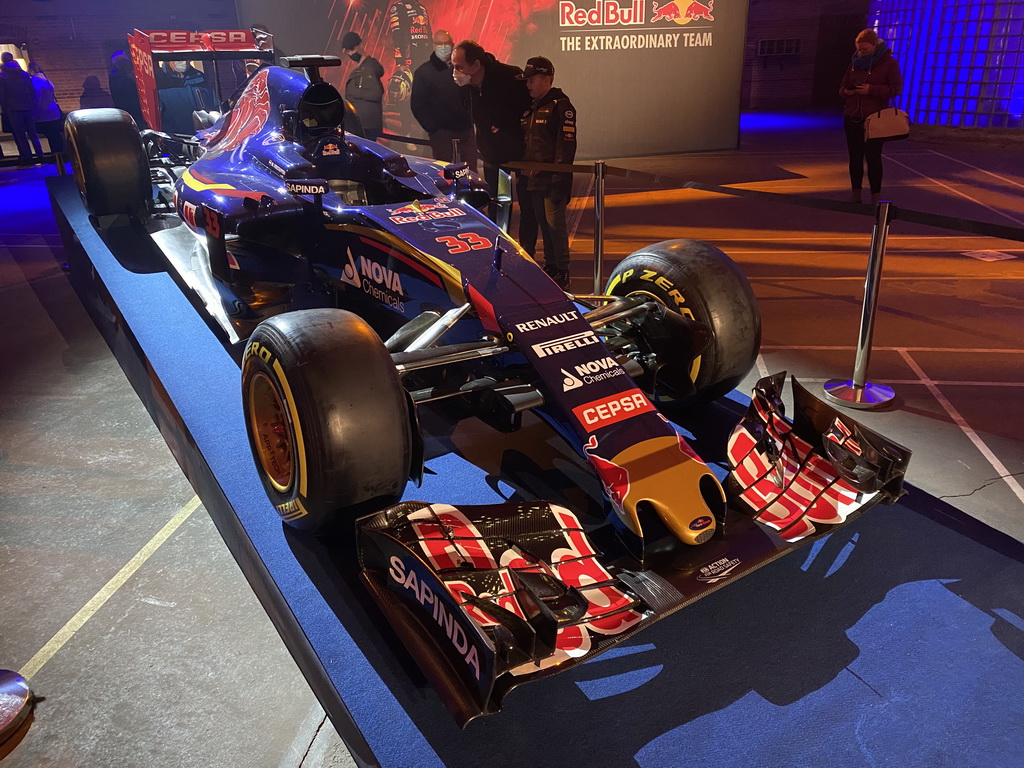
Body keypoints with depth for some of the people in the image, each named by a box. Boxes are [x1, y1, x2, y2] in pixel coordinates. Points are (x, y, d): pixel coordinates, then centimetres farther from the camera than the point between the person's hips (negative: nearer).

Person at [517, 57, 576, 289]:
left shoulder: (561, 105, -6)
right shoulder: (528, 107, 19)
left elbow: (566, 145, -13)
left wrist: (559, 181, -19)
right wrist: (518, 172, 19)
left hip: (549, 180, -8)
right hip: (527, 179, 9)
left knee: (553, 224, -8)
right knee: (528, 224, 12)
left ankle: (561, 272, 2)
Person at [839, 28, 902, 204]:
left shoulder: (889, 63, -2)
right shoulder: (855, 62, 11)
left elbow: (895, 89, -7)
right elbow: (843, 85, 16)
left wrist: (871, 89, -21)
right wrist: (845, 91, -9)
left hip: (875, 119, -4)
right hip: (852, 117, 4)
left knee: (873, 157, -4)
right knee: (855, 157, 6)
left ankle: (875, 196, 1)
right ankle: (856, 195, 13)